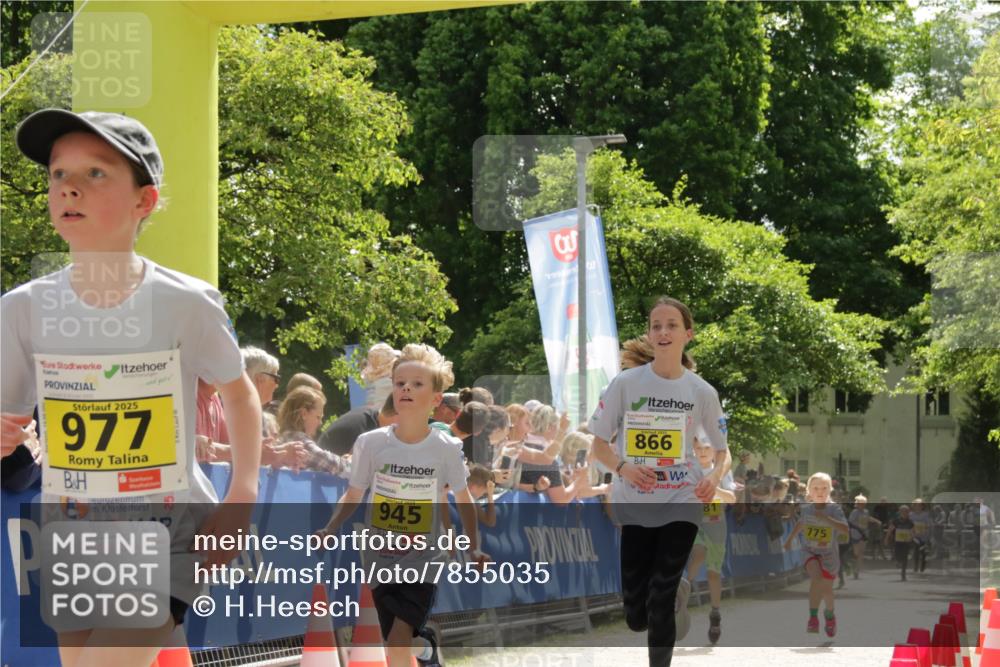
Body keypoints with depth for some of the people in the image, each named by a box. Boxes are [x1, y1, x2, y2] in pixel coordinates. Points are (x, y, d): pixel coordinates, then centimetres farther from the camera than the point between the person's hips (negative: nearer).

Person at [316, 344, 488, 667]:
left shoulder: (446, 449, -9)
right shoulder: (370, 443, -7)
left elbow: (463, 500, 5)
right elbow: (353, 495, 3)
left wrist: (474, 548, -2)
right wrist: (331, 529, -12)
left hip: (423, 559, -2)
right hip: (381, 558, 2)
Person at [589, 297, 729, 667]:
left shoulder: (702, 392, -4)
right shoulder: (625, 383, -7)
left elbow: (722, 448, 7)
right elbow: (599, 443, -2)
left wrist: (714, 477, -15)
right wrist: (623, 468, -23)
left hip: (681, 503, -1)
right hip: (634, 505, 1)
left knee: (661, 599, -8)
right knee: (636, 615, 6)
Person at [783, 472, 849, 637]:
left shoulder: (834, 509, -16)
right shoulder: (806, 509, -6)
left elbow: (845, 528, -30)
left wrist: (826, 519, -39)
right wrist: (789, 539, 21)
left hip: (829, 554, -1)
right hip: (810, 551, 1)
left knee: (827, 589, 12)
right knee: (816, 577, -28)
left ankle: (830, 614, 45)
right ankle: (813, 617, -26)